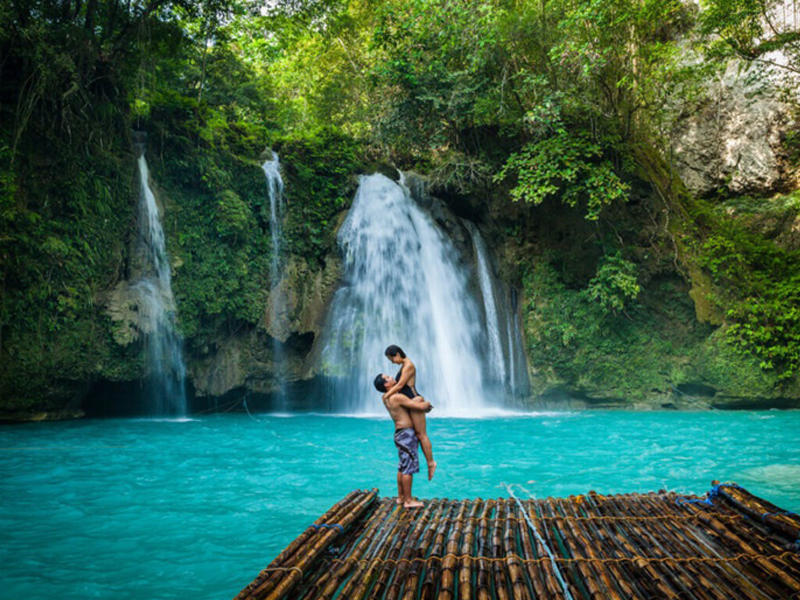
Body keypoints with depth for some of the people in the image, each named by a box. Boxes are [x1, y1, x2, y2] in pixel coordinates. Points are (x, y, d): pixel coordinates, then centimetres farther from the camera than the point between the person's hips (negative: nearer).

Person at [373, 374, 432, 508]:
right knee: (408, 468, -5)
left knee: (402, 467, 16)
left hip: (399, 433, 10)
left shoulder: (386, 398, 12)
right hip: (406, 433, -10)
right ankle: (408, 501, -1)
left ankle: (401, 497, 23)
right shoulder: (397, 397, -18)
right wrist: (427, 403, 2)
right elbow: (420, 406, -20)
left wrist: (424, 406, 16)